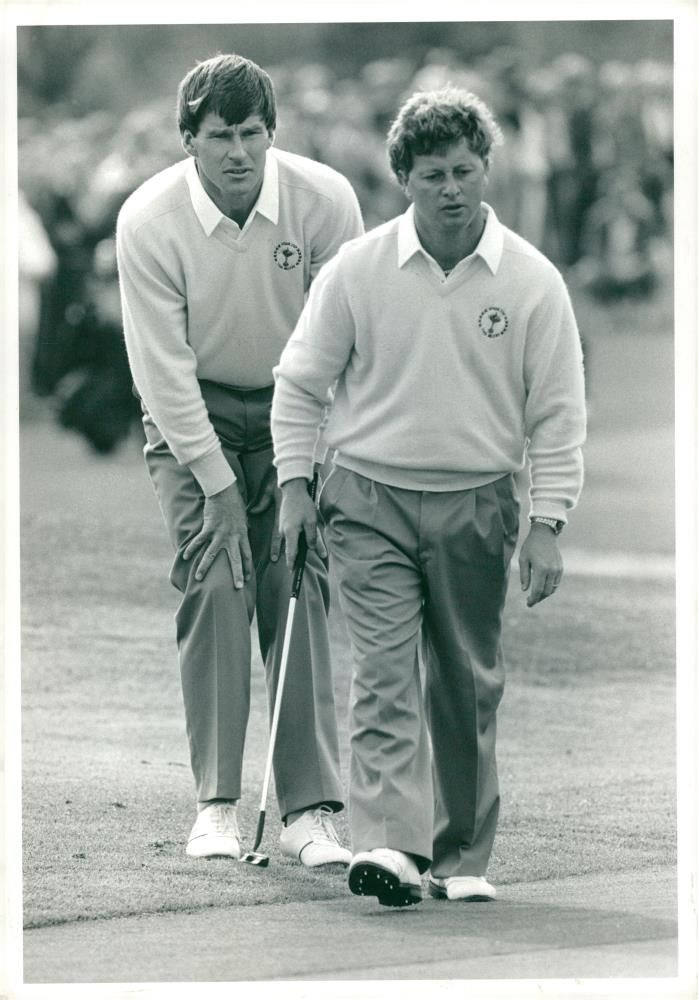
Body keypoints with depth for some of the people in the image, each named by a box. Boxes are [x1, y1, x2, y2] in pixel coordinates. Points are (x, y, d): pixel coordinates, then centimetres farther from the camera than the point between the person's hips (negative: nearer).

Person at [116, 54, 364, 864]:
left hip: (293, 409, 1)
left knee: (299, 590, -8)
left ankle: (310, 811, -9)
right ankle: (215, 805, -8)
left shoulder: (324, 199, -17)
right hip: (192, 416, -1)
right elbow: (164, 366, -17)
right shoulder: (148, 221, -20)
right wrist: (216, 484, -18)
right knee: (214, 587, -12)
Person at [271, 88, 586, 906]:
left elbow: (558, 413, 0)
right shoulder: (358, 269, -4)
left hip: (476, 507, 1)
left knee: (468, 686, 7)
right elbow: (299, 381, 5)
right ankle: (387, 845, -21)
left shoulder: (531, 281, -3)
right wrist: (295, 484, -1)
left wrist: (548, 525, -5)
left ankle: (462, 858, 16)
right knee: (385, 675, -12)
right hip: (372, 500, -1)